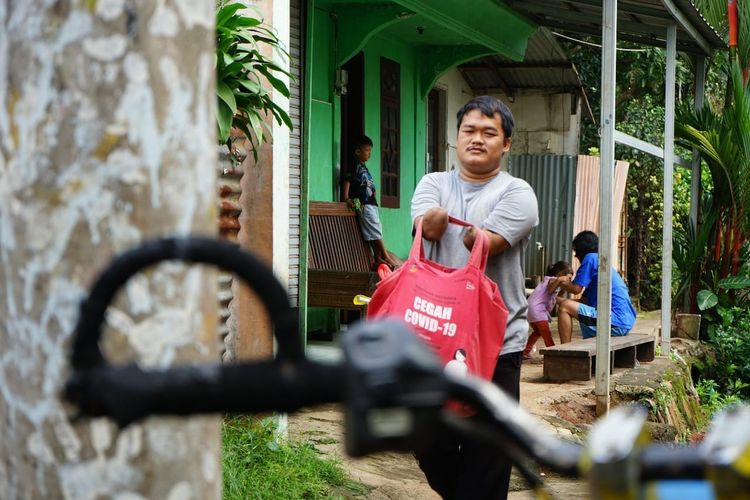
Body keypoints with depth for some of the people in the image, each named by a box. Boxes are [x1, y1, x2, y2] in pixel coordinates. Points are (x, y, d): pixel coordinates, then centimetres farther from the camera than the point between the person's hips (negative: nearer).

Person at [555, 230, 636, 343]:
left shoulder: (591, 258, -6)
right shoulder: (602, 260, 23)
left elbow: (576, 288, -10)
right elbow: (586, 299, 23)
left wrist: (559, 283, 10)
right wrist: (559, 300, 22)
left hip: (616, 323, -11)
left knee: (564, 308, -12)